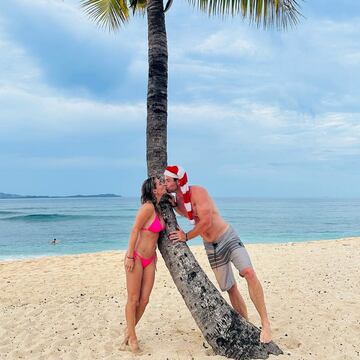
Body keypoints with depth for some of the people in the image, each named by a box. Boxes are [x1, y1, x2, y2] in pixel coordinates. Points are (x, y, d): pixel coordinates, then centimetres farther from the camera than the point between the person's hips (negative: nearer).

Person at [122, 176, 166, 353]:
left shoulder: (158, 208, 7)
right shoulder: (148, 207, -18)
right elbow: (134, 230, -18)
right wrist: (130, 256, -18)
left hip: (149, 259, 8)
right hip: (136, 257, -8)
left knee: (144, 300, 9)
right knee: (133, 300, 3)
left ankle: (129, 331, 27)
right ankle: (132, 338, 17)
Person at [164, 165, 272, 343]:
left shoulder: (197, 192, -18)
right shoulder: (177, 199, 4)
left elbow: (206, 222, -24)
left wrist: (186, 237, -13)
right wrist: (173, 205, 5)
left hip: (228, 238, -7)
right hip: (211, 247, 7)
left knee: (248, 272, -26)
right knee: (230, 288, 9)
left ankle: (265, 323, -17)